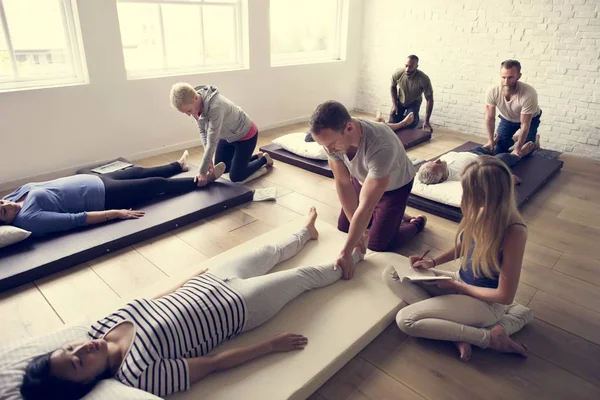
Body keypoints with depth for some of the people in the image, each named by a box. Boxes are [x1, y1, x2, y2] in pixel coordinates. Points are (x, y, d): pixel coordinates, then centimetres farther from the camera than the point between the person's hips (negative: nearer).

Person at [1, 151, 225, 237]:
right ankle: (203, 180, 23)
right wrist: (115, 213, -28)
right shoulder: (28, 218, -25)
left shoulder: (18, 193, -3)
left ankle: (179, 165, 51)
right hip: (103, 196, -9)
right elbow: (75, 219, -28)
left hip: (94, 180, 9)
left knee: (139, 171, 25)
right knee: (159, 183, 2)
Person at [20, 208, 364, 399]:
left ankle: (306, 234, 59)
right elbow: (214, 364, -26)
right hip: (240, 304, -6)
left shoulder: (106, 324, -11)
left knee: (268, 252, 26)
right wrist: (273, 345, -20)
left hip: (209, 282, 6)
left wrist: (190, 278, 16)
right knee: (304, 276, 12)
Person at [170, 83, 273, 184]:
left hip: (245, 135, -8)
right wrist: (208, 159, -19)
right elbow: (202, 131, -8)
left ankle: (264, 159, 21)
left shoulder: (215, 107, -42)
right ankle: (256, 157, 30)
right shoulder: (194, 104, -17)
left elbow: (212, 142, -38)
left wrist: (202, 171, -32)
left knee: (236, 177, -3)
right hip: (228, 136, 8)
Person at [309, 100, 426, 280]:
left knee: (378, 244, -4)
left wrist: (346, 252, -37)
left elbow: (365, 206, -42)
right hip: (363, 179, 5)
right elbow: (343, 183, -20)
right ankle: (389, 213, 33)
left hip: (394, 186, -5)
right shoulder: (331, 137, -29)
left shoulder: (381, 147, -46)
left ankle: (417, 223, 22)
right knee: (343, 226, 12)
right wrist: (359, 228, -21)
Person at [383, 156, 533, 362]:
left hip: (486, 301, -7)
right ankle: (456, 330, -11)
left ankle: (490, 338, -8)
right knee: (392, 274, -5)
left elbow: (505, 296, -21)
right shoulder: (480, 212, -10)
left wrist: (457, 286, -13)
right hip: (460, 283, 8)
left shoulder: (514, 231, -29)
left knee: (405, 320, -19)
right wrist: (433, 262, -2)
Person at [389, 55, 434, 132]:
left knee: (410, 123, -23)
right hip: (399, 101, 2)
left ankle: (415, 117, 15)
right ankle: (403, 115, 25)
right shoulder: (397, 74, -27)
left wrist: (426, 121, -31)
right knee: (392, 123, -9)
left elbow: (430, 100, -27)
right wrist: (394, 104, -13)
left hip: (414, 103, -2)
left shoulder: (424, 79, -34)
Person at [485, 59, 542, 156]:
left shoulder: (529, 93, -39)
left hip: (530, 119, -2)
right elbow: (490, 118, -19)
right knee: (498, 149, -3)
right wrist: (490, 140, -21)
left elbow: (525, 124, -32)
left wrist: (518, 147, -30)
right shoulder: (493, 92, -31)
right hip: (507, 119, 3)